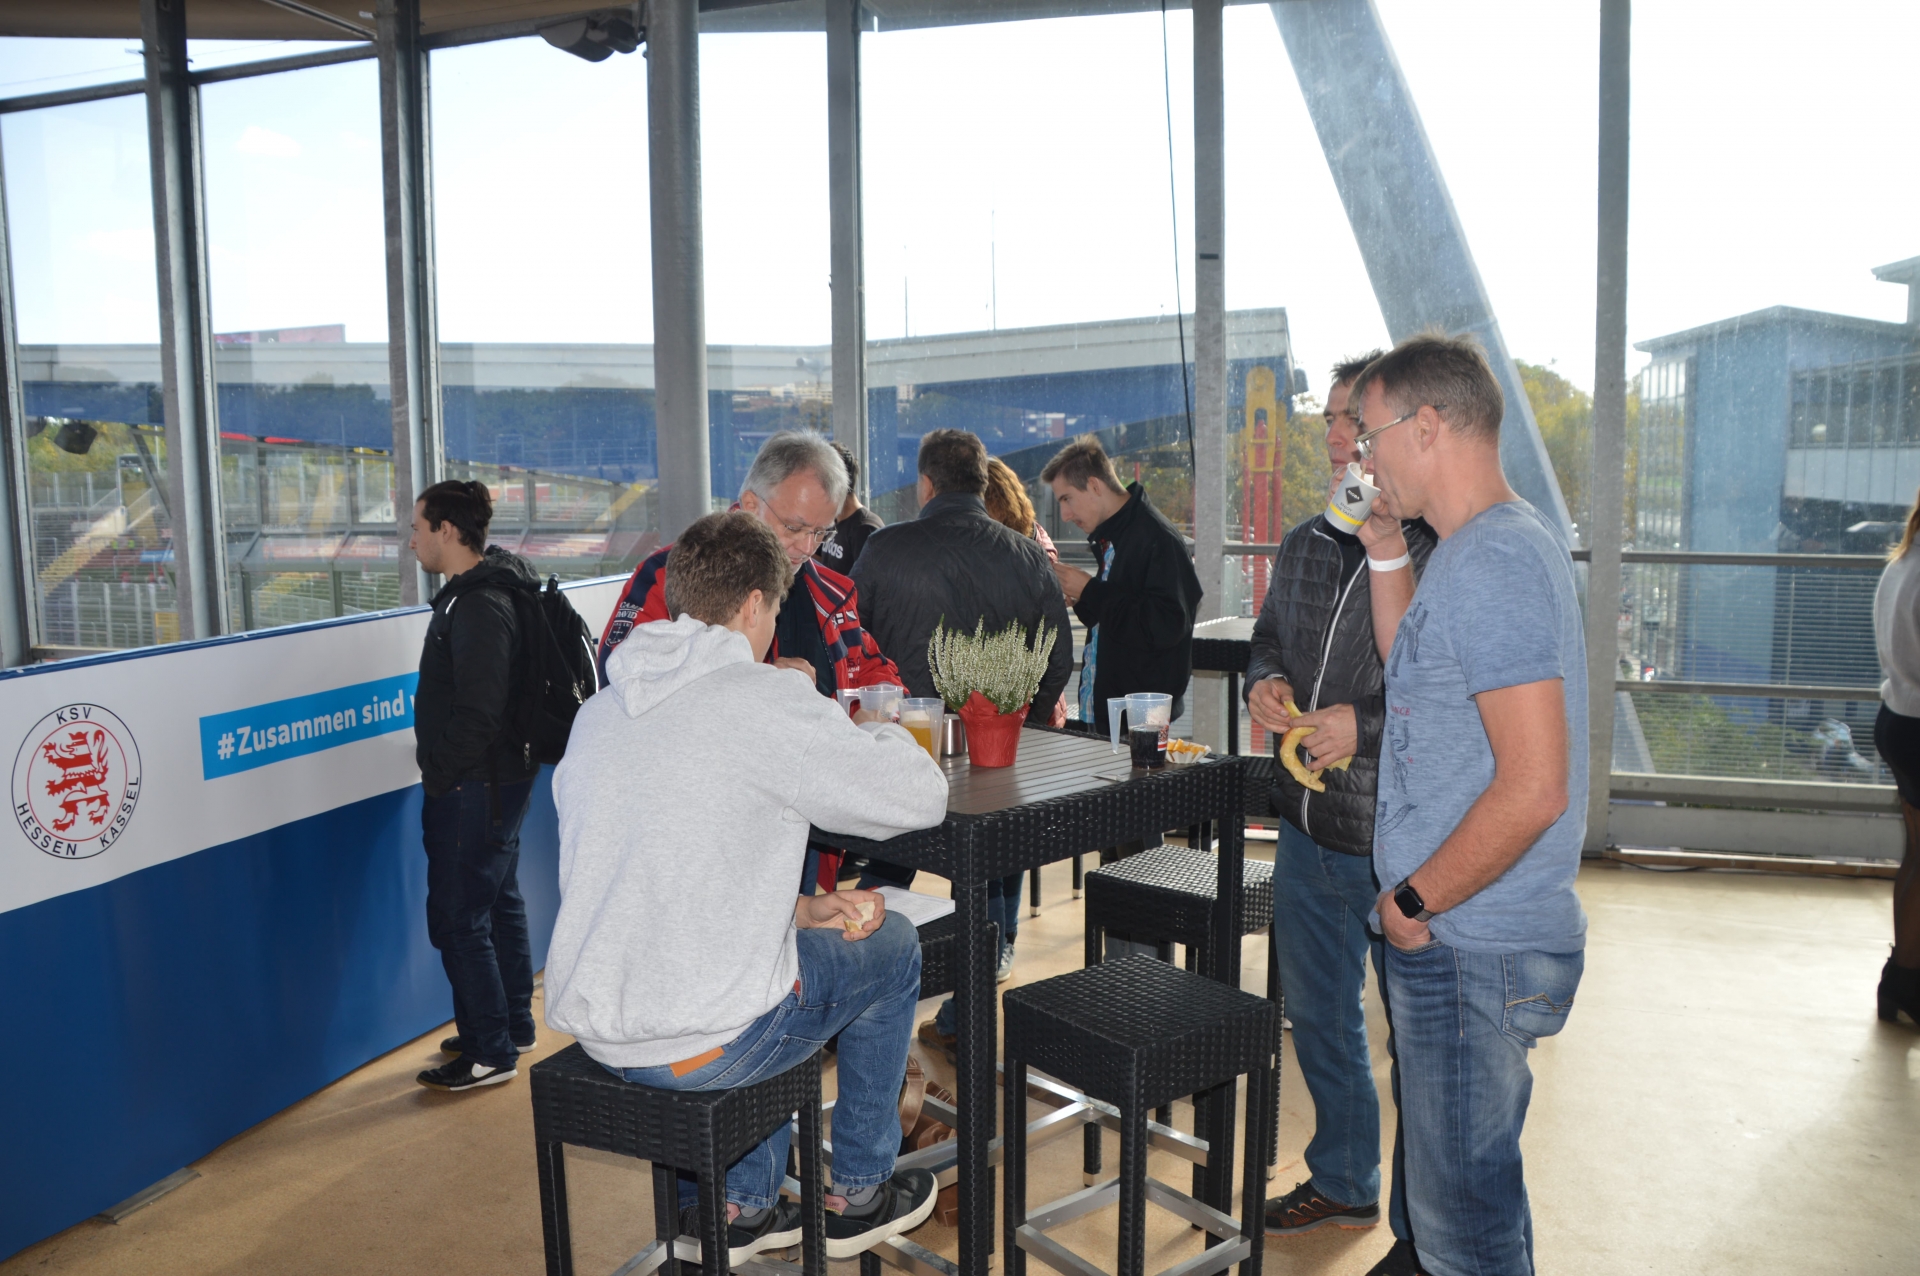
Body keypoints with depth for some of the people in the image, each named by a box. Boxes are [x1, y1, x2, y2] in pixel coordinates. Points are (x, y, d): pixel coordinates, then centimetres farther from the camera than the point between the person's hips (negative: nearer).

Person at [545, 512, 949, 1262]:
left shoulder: (597, 713, 10)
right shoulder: (768, 699, -14)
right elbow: (922, 798, -7)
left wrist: (799, 910, 12)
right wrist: (880, 734, 14)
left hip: (592, 1029, 8)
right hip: (701, 1044, -7)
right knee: (890, 945, 17)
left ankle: (738, 1207, 36)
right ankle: (858, 1196, 32)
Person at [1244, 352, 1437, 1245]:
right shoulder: (1304, 547, 9)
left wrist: (1365, 729, -22)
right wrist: (1264, 685, 1)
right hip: (1309, 830, 8)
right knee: (1319, 1020, 23)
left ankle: (1421, 1234, 29)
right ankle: (1342, 1184, 45)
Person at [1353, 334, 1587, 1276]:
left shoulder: (1491, 566, -22)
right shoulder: (1502, 544, 11)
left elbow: (1532, 789, -27)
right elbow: (1412, 668, 25)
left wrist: (1414, 904, -17)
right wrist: (1388, 557, 13)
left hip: (1467, 951, -10)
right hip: (1467, 938, 10)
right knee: (1474, 1183, 25)